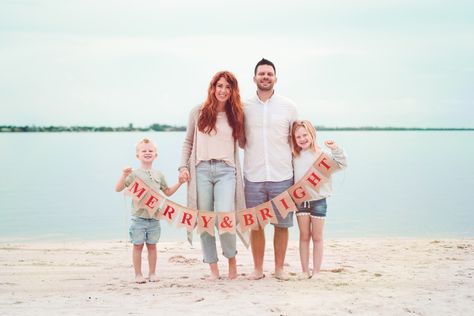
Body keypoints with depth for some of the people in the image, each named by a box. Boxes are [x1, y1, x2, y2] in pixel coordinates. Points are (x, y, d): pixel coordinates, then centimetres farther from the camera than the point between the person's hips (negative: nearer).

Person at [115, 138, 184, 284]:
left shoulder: (159, 175, 10)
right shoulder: (134, 174, -4)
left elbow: (168, 192, 22)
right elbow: (118, 189, -10)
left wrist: (179, 183, 13)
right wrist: (124, 175, -23)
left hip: (154, 217, 3)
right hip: (138, 217, -3)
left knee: (152, 245, 10)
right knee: (138, 245, 2)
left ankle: (152, 273, 19)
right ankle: (138, 274, 12)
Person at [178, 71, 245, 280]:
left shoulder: (236, 115, 11)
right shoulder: (198, 112, 10)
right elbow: (188, 142, 14)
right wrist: (183, 166, 4)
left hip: (226, 171, -1)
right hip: (201, 169, 1)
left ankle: (232, 259, 10)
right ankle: (213, 268, 12)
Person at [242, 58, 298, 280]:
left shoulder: (288, 106, 5)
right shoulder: (244, 107, 6)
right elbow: (240, 139, 17)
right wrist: (251, 148, 2)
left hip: (282, 176, 0)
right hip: (253, 177, 0)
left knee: (282, 224, 3)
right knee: (255, 225, 4)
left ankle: (279, 268, 16)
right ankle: (258, 268, 16)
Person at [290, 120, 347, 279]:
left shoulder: (322, 154, -7)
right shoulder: (295, 157, 5)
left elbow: (342, 164, -13)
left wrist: (335, 149, -25)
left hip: (318, 200, -3)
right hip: (301, 200, 3)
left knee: (317, 237, 6)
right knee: (304, 236, 8)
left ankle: (316, 271, 12)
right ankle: (305, 270, 14)